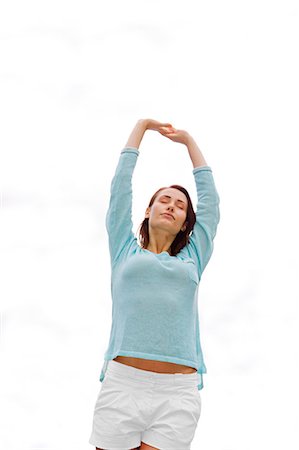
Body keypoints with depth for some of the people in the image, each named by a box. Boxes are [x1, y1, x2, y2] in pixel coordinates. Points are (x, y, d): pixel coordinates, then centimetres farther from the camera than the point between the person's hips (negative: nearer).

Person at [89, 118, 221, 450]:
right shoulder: (126, 251, 17)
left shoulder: (191, 259, 19)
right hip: (122, 385, -1)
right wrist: (142, 126, 30)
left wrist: (188, 140, 35)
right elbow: (121, 184, 20)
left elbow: (209, 197, 26)